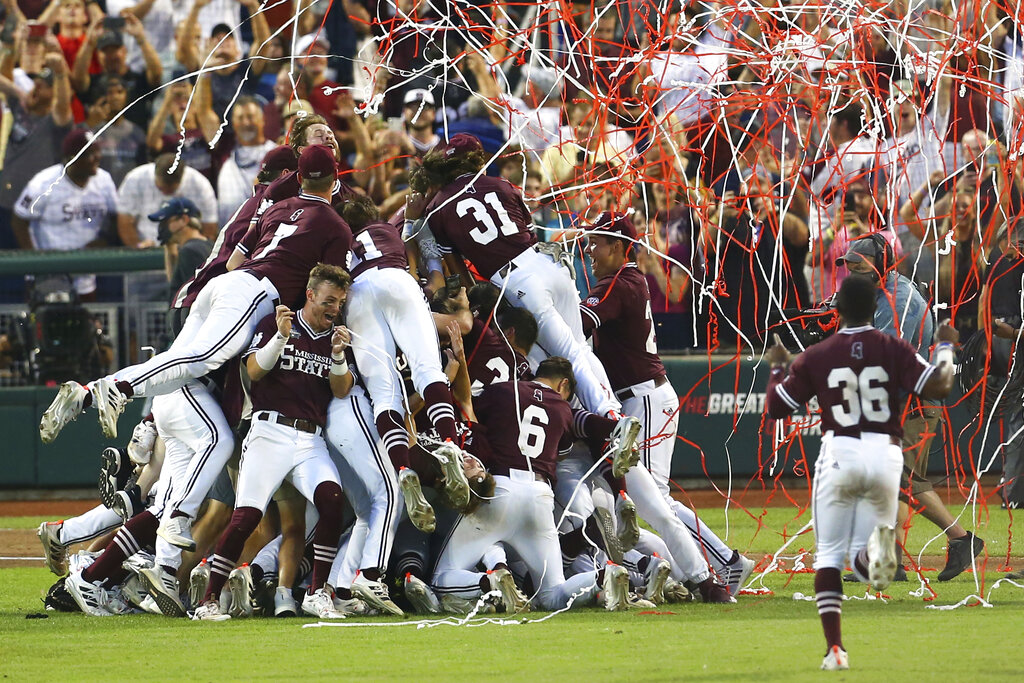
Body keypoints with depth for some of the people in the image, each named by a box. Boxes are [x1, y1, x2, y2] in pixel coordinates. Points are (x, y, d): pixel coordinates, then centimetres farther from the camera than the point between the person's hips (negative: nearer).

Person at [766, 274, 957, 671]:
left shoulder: (815, 357, 0)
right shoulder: (894, 349, -1)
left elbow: (775, 407, 5)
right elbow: (938, 387, -8)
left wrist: (777, 367, 23)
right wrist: (945, 348, 10)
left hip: (839, 455, -1)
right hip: (885, 456, 1)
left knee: (829, 554, 9)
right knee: (863, 558, 11)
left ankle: (835, 649, -5)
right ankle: (876, 550, -29)